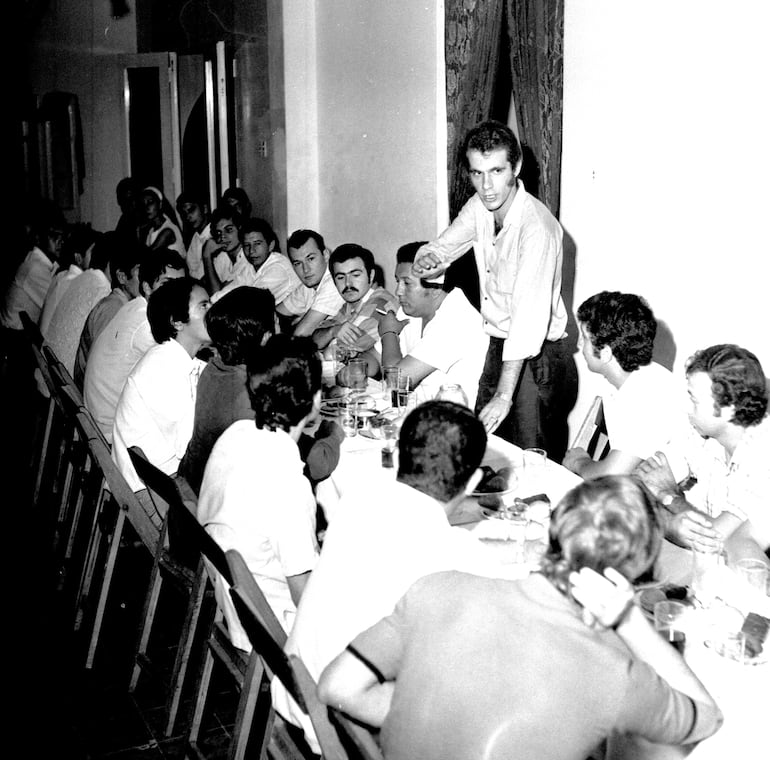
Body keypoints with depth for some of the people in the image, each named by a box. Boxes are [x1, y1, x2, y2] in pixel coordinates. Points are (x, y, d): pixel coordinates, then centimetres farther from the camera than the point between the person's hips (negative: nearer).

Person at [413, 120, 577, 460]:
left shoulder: (536, 227, -25)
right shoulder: (479, 207, 0)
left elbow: (529, 317, -31)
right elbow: (439, 249, 11)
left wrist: (504, 396, -35)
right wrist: (426, 261, -16)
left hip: (536, 358, -8)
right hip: (498, 348, 8)